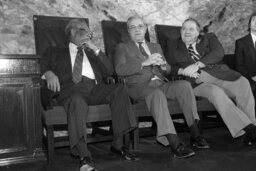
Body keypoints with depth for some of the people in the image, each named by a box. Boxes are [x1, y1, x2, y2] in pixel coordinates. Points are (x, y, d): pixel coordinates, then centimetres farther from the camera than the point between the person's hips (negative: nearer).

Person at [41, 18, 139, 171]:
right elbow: (42, 65, 12)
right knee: (77, 100, -39)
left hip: (95, 89, 3)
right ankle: (84, 156, -41)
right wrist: (49, 73, -11)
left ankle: (118, 143, -21)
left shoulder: (92, 54, 33)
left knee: (120, 88, -26)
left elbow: (109, 71, 19)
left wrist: (95, 49, 11)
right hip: (71, 88, -3)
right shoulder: (55, 52, 27)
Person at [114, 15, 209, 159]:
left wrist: (162, 64, -4)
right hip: (140, 87, -4)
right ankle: (175, 143, -42)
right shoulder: (122, 47, 14)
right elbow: (120, 69, -5)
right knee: (157, 93, -37)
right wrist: (145, 62, -14)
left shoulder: (156, 47, 28)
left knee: (184, 85, -24)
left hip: (161, 84, 5)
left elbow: (167, 70, 21)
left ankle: (195, 134, -24)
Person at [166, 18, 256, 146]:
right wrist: (182, 71, -10)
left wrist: (197, 65, -14)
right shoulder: (173, 45, 22)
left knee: (242, 83, -26)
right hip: (196, 81, -2)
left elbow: (218, 53, -1)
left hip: (217, 73, 2)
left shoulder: (209, 38, 20)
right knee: (215, 92, -33)